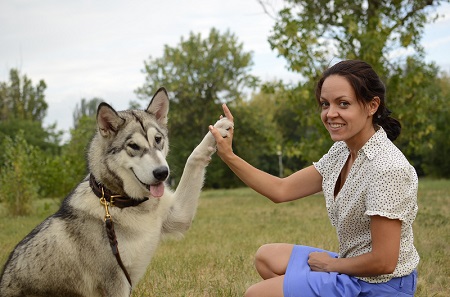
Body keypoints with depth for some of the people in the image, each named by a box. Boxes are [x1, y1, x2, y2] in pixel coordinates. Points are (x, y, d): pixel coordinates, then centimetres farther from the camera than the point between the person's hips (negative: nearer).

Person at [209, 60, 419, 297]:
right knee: (266, 257, 19)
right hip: (352, 264, 9)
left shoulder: (386, 168, -26)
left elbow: (383, 262, -26)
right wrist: (228, 156, -5)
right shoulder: (342, 152, 0)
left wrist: (331, 264, -10)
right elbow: (281, 190, 5)